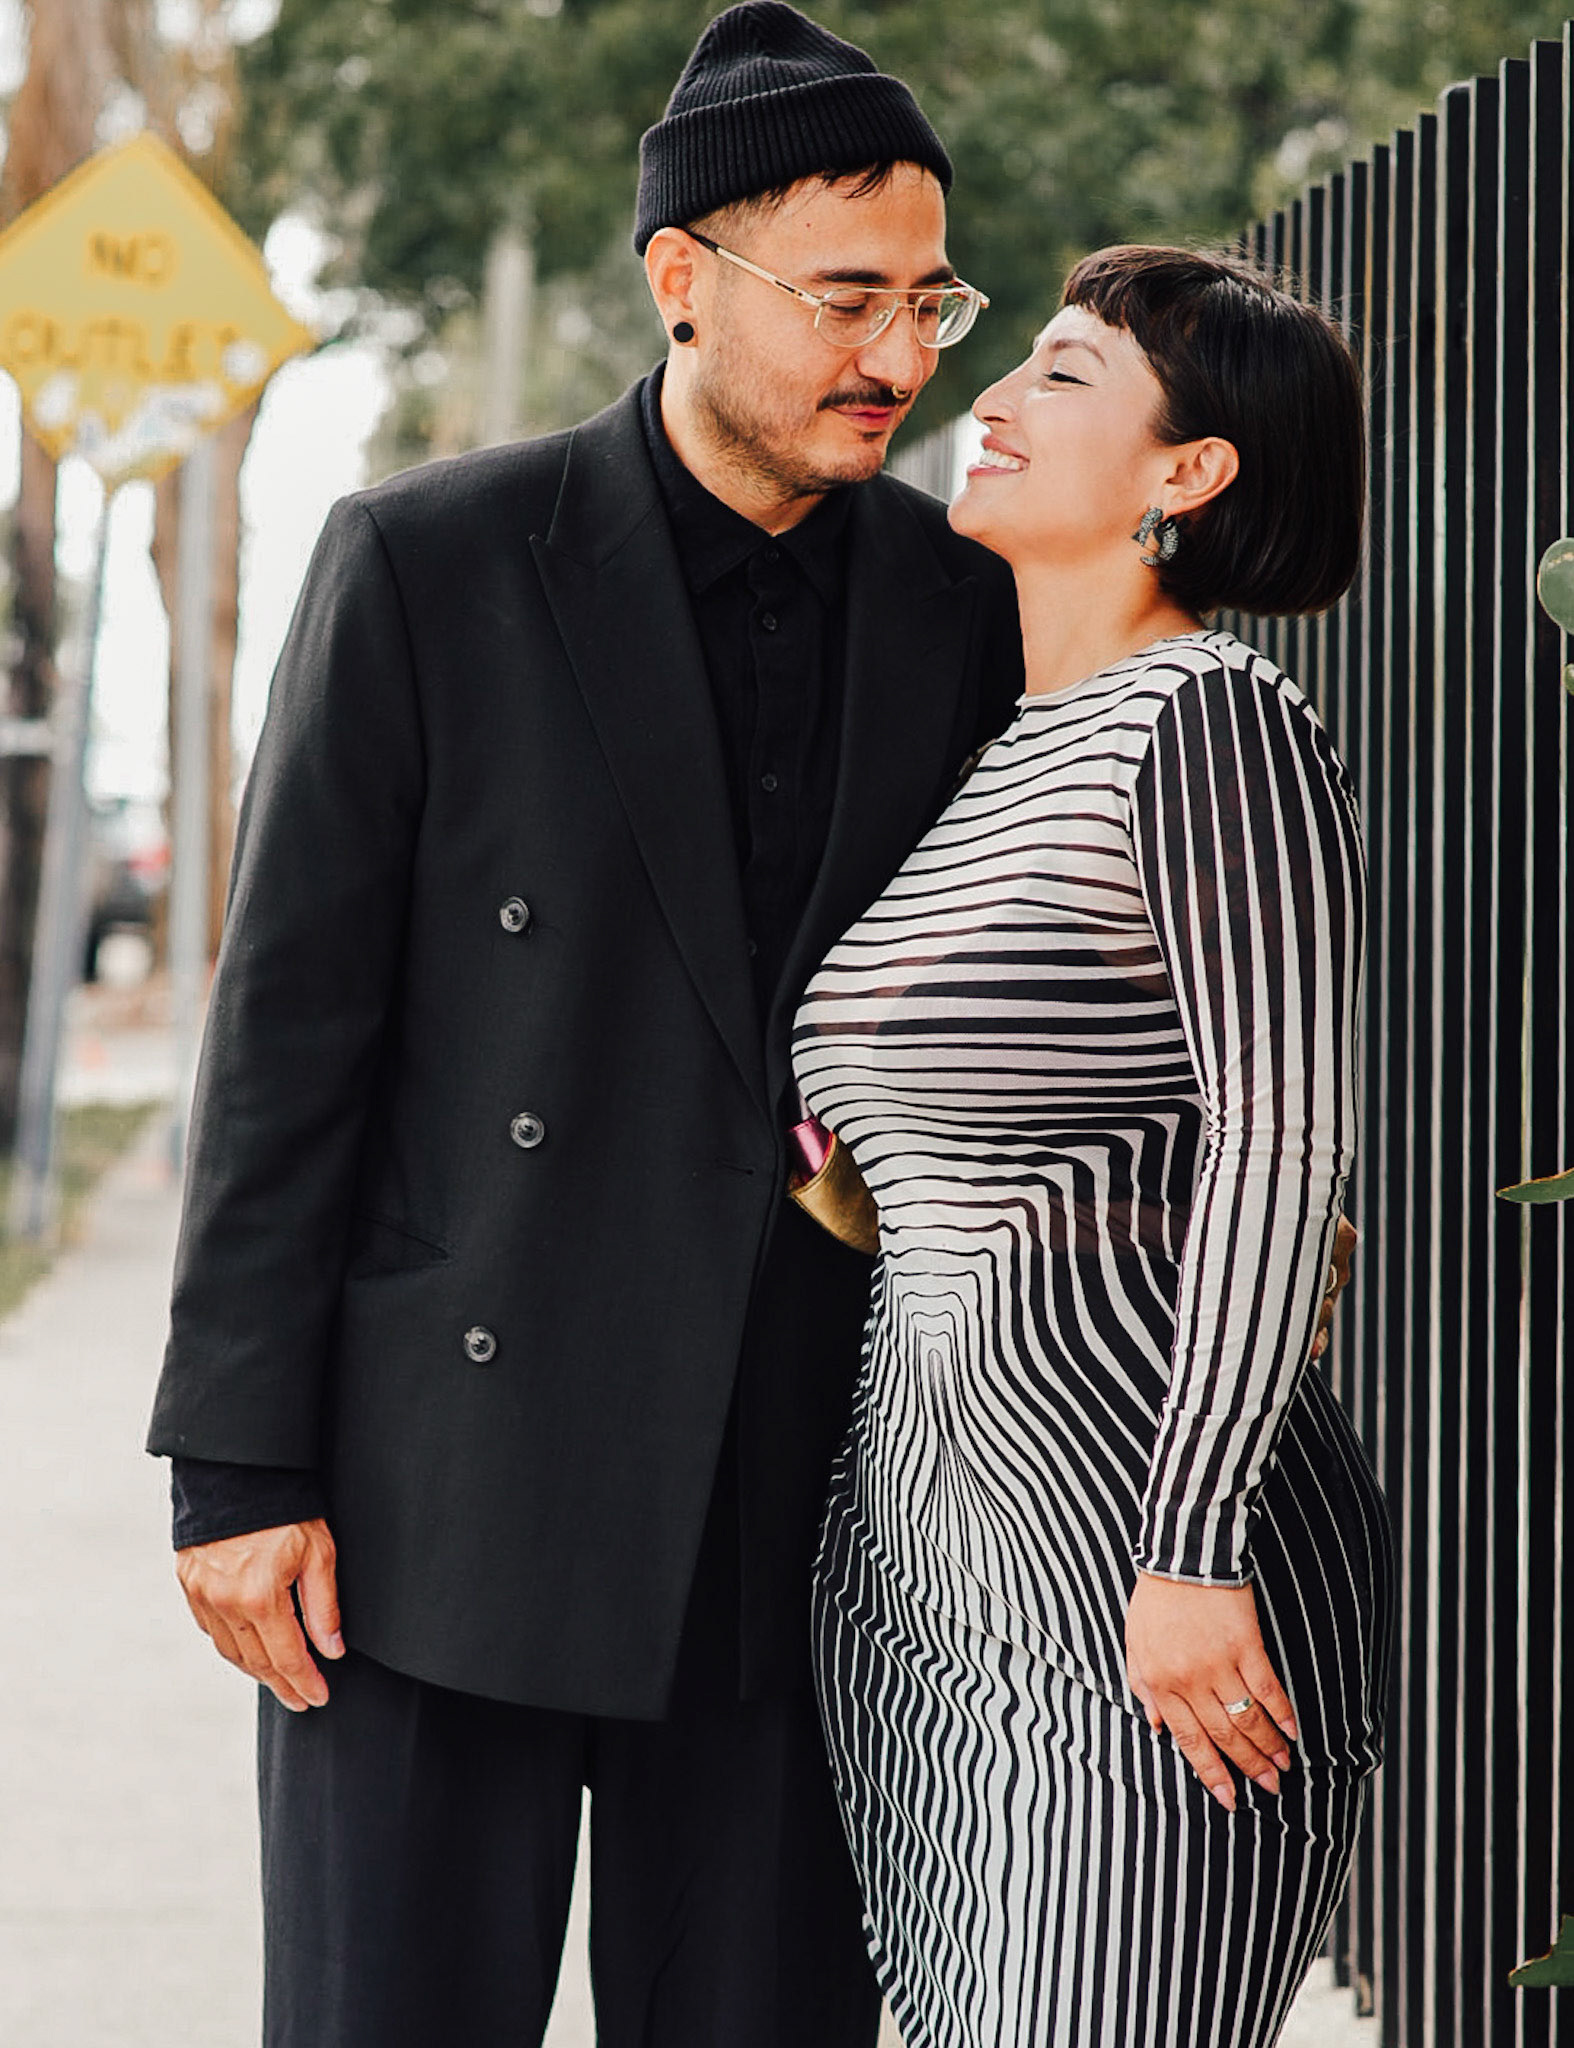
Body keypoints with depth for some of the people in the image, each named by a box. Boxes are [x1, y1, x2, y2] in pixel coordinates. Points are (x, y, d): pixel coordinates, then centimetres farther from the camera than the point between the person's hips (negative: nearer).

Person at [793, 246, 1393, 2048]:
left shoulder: (1210, 724, -10)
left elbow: (1277, 1153, -17)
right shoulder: (983, 756, 16)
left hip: (1147, 1570, -8)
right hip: (915, 1556, 9)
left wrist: (1196, 1551, -22)